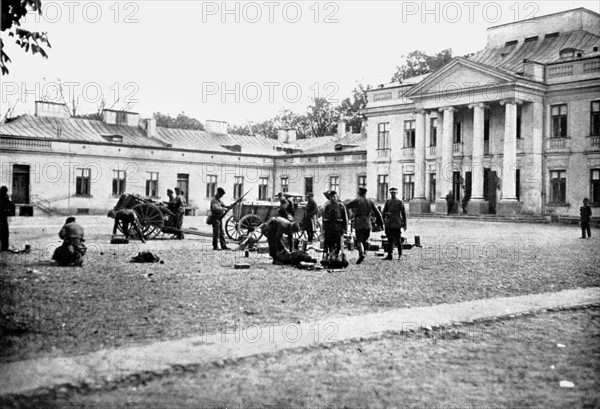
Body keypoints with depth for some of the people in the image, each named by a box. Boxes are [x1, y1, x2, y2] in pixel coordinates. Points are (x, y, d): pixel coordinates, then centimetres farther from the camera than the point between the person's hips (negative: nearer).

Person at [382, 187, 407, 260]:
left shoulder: (400, 202, 1)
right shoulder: (388, 202, 11)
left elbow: (403, 213, 1)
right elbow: (384, 212, 12)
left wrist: (404, 224, -2)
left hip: (397, 224, -3)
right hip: (389, 224, 3)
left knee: (398, 239, 3)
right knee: (390, 239, 2)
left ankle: (400, 254, 17)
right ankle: (389, 255, 2)